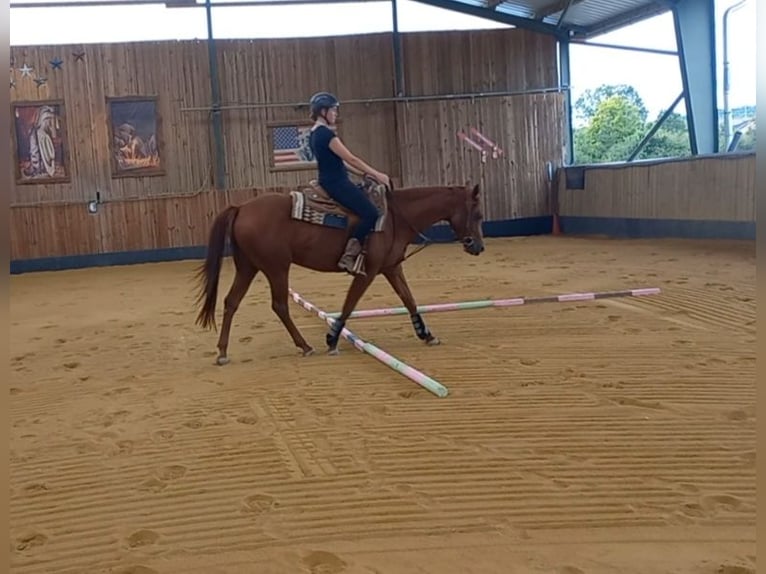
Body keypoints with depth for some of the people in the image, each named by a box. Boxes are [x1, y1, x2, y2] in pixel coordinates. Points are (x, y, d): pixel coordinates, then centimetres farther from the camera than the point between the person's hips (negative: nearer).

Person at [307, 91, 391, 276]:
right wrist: (376, 174, -10)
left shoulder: (315, 134, 15)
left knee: (368, 205, 19)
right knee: (371, 213, -13)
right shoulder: (326, 134, -16)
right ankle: (348, 256, -15)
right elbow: (351, 159, -17)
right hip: (336, 184, -11)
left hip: (329, 182, 11)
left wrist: (363, 174, 13)